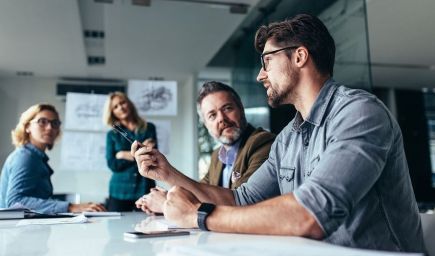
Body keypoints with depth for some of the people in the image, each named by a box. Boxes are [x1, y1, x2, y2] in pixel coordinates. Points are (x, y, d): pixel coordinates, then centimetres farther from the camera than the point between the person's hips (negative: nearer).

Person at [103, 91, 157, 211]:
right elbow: (112, 164, -4)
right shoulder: (112, 134, 7)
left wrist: (124, 155, -8)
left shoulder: (149, 128, 6)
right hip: (119, 192, 1)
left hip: (145, 189, 0)